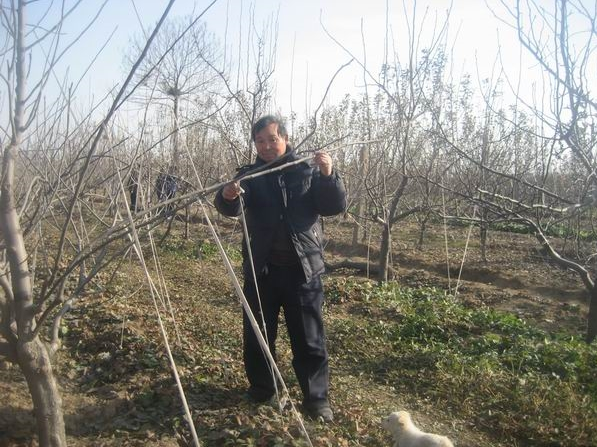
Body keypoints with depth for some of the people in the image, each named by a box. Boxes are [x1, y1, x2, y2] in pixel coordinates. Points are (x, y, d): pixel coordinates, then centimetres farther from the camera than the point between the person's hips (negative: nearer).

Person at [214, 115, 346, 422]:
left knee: (309, 339, 5)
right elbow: (230, 208, -10)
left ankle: (316, 398, 20)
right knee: (257, 335, 12)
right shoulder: (249, 175, 6)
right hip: (261, 269, 2)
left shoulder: (308, 171, 4)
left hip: (303, 268, -1)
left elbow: (335, 206, -3)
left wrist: (329, 176, -21)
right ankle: (261, 391, 32)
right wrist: (228, 197, -34)